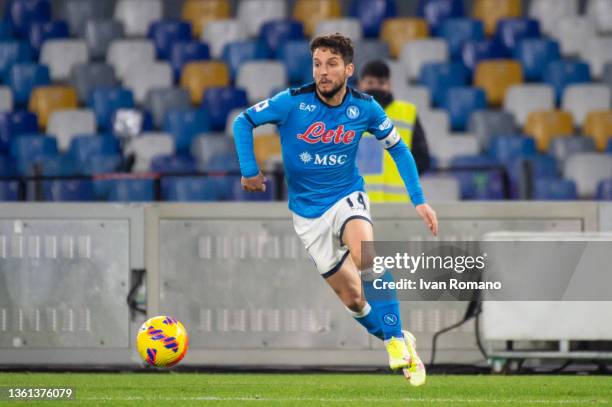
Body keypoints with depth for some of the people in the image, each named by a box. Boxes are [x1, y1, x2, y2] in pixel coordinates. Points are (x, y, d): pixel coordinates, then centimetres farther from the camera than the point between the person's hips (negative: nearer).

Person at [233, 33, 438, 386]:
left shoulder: (364, 108, -9)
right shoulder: (293, 102, -15)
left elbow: (398, 148, 5)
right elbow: (243, 122, -4)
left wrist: (419, 200, 1)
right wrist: (250, 170, -12)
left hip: (347, 197, -1)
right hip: (308, 211, 1)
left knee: (366, 254, -34)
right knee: (352, 297, 0)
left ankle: (398, 340, -23)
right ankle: (397, 343, 24)